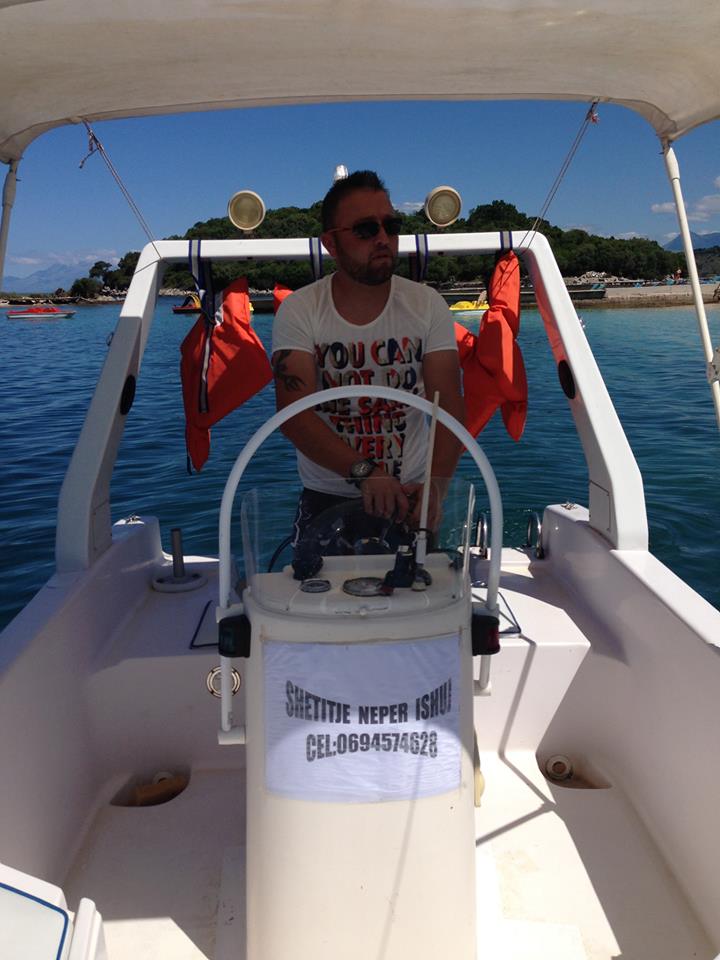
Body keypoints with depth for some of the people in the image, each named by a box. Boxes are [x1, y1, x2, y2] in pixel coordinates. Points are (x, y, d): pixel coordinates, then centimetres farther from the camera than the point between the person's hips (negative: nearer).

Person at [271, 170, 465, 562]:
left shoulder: (427, 304, -2)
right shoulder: (298, 310, -6)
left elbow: (449, 407, -10)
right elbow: (293, 412, -17)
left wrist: (436, 488, -26)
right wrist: (363, 471, -31)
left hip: (410, 499, 1)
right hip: (326, 499, -1)